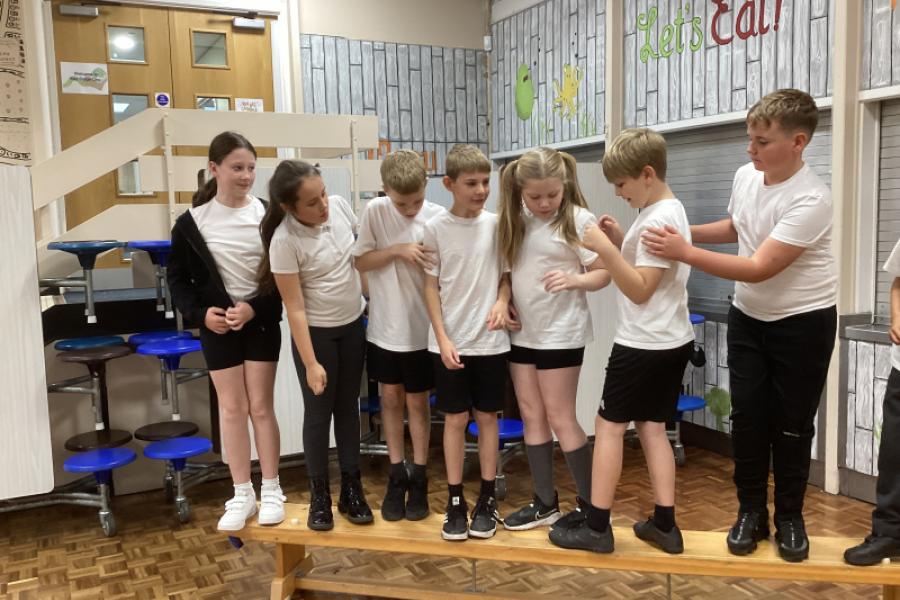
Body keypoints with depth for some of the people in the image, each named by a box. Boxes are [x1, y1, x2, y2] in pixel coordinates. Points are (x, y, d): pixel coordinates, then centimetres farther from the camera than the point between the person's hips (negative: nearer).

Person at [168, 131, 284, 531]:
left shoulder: (268, 215, -7)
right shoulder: (192, 221, -6)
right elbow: (177, 278, 3)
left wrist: (255, 307, -16)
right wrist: (200, 313, -11)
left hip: (261, 322, -1)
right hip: (217, 326, 1)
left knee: (261, 406, 6)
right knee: (232, 408, 8)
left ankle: (271, 490, 20)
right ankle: (242, 495, 20)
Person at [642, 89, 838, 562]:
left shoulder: (811, 200, -27)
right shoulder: (745, 176, -5)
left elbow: (759, 269, -31)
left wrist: (683, 252, -33)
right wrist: (684, 230, 2)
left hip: (804, 321, -5)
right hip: (748, 316, 5)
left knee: (791, 423, 5)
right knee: (747, 416, 6)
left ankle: (789, 518, 25)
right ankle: (751, 512, 22)